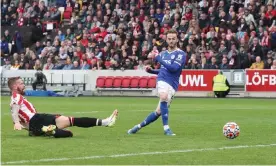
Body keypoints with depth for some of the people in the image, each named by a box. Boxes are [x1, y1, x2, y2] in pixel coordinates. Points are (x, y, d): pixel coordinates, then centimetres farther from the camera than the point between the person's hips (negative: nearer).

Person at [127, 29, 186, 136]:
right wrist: (151, 70, 13)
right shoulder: (163, 53, 17)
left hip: (172, 85, -2)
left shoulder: (181, 54, 0)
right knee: (163, 97, -31)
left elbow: (173, 68, -15)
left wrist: (158, 58, -11)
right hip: (162, 80, 2)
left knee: (159, 112, -4)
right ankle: (166, 128, -27)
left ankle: (139, 126, 16)